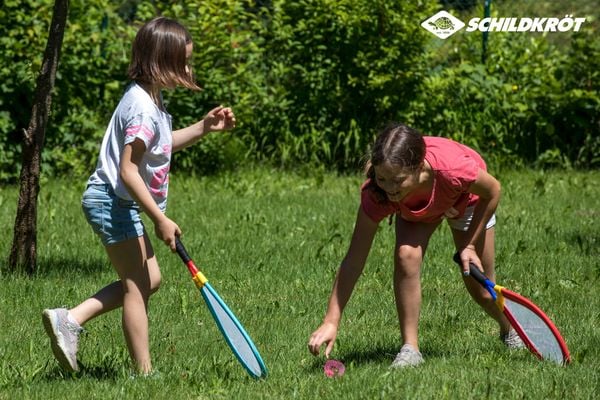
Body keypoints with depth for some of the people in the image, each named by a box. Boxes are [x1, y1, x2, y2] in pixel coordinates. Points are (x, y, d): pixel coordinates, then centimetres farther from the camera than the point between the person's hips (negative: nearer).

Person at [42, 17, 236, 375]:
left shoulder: (151, 99, 8)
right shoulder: (142, 108, -23)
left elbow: (160, 145, 26)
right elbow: (128, 170, -27)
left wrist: (205, 127, 15)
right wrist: (160, 219, -26)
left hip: (120, 204, 10)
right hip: (114, 202, -10)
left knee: (150, 279, 14)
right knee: (138, 285, -5)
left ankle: (69, 319, 10)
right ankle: (144, 372, 1)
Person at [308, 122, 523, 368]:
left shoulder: (453, 169, -47)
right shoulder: (376, 194, -41)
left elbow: (492, 191, -23)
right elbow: (354, 260, -35)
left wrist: (470, 245, -19)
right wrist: (331, 322, -41)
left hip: (469, 199, -1)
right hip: (414, 208, 1)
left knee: (481, 291, 6)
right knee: (406, 255, -30)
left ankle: (509, 331, 41)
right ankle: (410, 348, -18)